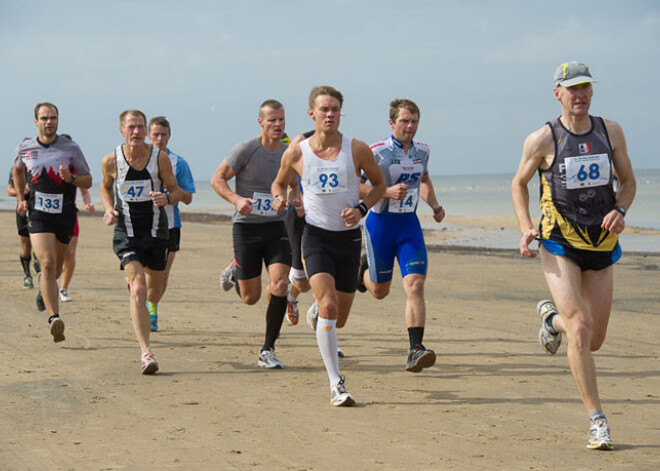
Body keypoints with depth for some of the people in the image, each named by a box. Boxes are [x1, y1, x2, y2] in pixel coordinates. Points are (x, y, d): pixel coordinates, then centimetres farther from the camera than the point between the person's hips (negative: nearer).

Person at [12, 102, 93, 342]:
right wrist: (21, 199, 16)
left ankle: (44, 289, 53)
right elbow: (17, 170, 23)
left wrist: (71, 178, -18)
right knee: (47, 264, -20)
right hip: (38, 215, -2)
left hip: (65, 215, 2)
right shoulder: (25, 149, 1)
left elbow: (88, 180, 3)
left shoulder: (71, 149, -3)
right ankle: (54, 318, -26)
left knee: (56, 268, 17)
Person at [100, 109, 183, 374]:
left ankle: (134, 281, 56)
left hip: (156, 232, 2)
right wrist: (109, 209, -5)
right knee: (138, 290, -18)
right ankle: (145, 352, -20)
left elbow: (177, 192, 0)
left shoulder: (160, 158, -7)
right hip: (126, 233, -2)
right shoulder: (111, 161, -6)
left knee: (155, 288, 17)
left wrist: (166, 198, -23)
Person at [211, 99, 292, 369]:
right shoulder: (245, 150, -10)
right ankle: (234, 272, 44)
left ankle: (267, 351, -5)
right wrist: (237, 199, -22)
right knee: (250, 298, 4)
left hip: (277, 227, 3)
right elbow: (217, 180, -4)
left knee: (279, 286, -17)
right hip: (246, 226, -3)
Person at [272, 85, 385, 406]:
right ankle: (336, 384, -16)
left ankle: (318, 306, 50)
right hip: (316, 236, -2)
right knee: (329, 308, -21)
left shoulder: (357, 150, -3)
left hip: (349, 237, 2)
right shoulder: (296, 154, -2)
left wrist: (361, 209, -7)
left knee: (339, 318, 10)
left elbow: (379, 183, 10)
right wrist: (279, 197, -6)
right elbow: (280, 182, 17)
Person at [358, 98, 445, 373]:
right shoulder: (377, 152, -13)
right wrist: (387, 192, -24)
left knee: (415, 285, -15)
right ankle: (363, 268, 48)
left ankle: (416, 349, -16)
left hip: (409, 225, 3)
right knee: (380, 291, 11)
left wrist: (434, 205, 9)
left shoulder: (422, 151, 5)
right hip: (380, 223, -3)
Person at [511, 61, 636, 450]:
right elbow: (519, 184, 8)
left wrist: (620, 212, -9)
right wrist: (526, 228, -6)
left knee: (595, 341, 10)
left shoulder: (610, 132, 3)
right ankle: (598, 422, -13)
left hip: (601, 245, 4)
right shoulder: (542, 140, -6)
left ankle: (552, 318, 44)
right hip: (560, 246, -4)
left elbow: (628, 181, 12)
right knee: (580, 332, -18)